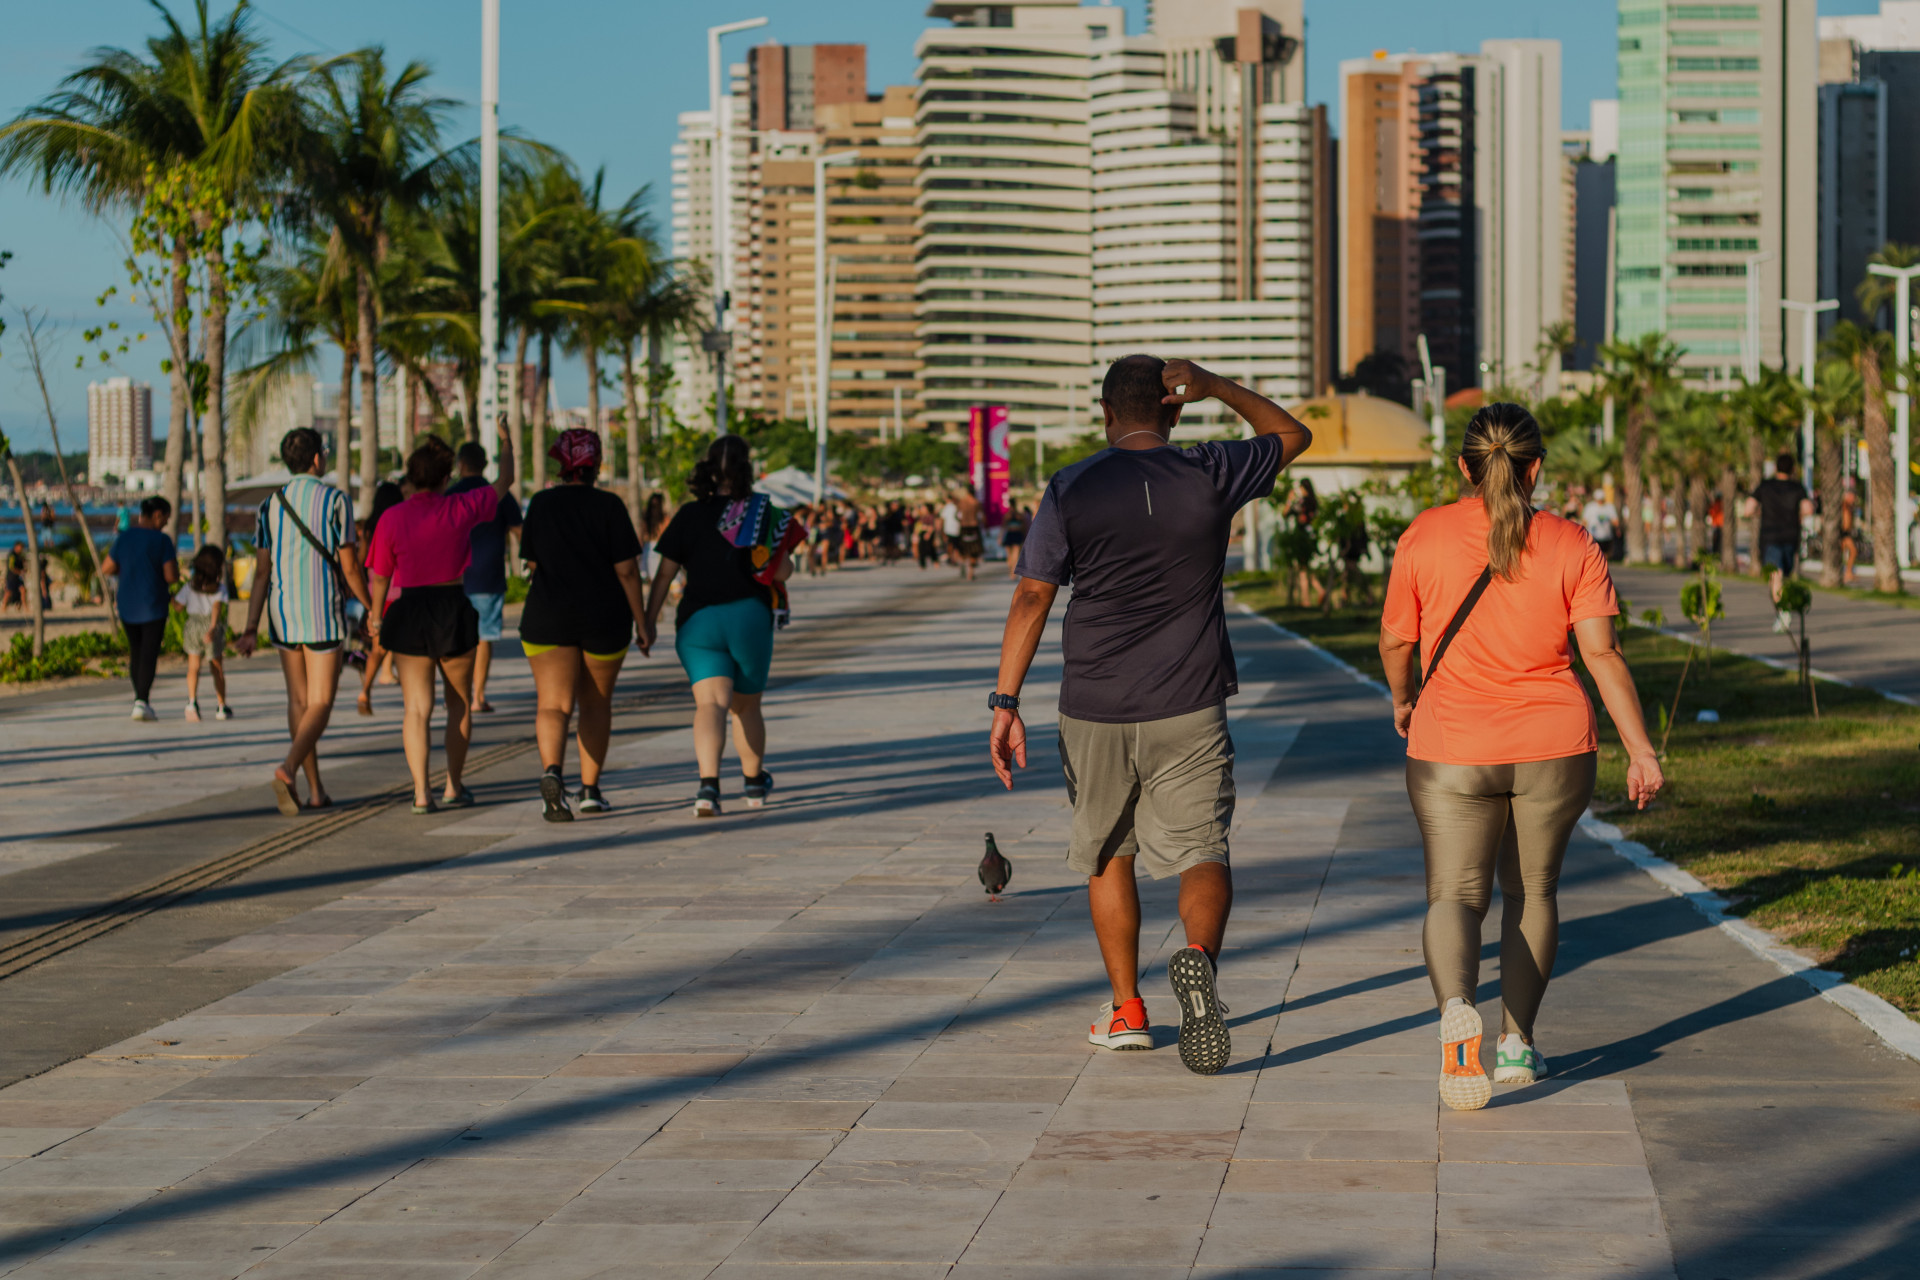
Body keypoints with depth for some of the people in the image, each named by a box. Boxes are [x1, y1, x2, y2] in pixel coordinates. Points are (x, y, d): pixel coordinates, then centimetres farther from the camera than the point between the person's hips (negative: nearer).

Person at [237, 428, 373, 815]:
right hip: (324, 616, -4)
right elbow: (349, 569, -9)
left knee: (299, 700, 14)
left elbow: (261, 572, 1)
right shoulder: (336, 501, -8)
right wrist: (371, 608, 7)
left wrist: (250, 630, 0)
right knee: (320, 704, -1)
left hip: (283, 615, 4)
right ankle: (288, 769, -26)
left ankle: (315, 789, 17)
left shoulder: (270, 506, 4)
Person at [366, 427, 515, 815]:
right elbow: (504, 480, 8)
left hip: (409, 613, 0)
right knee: (460, 703, 17)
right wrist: (506, 439, 24)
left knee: (417, 708, 2)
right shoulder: (461, 510, -8)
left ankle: (421, 792, -8)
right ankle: (454, 787, 20)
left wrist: (375, 615, 16)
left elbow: (380, 577, -1)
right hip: (454, 612, 0)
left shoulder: (392, 519, -8)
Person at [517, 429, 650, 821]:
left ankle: (552, 770, -31)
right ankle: (590, 790, 19)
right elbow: (626, 569, -8)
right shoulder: (608, 505, -7)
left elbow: (532, 564, 7)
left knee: (553, 704, -4)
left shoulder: (541, 503, -1)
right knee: (596, 703, 16)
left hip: (548, 617, 0)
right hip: (605, 619, 0)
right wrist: (642, 623, -1)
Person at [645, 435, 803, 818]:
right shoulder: (762, 513, -3)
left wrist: (649, 620, 6)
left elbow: (665, 573, -1)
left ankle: (708, 783, -32)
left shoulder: (689, 515, 0)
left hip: (697, 620, 0)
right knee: (746, 707, 19)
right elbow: (782, 572, -4)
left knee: (710, 703, -10)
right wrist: (785, 551, 18)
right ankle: (754, 780, 37)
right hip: (750, 617, 0)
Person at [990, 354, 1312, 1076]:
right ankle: (1199, 955, -31)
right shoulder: (1209, 475, -2)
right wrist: (1216, 387, 10)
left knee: (1107, 855, 17)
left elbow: (1031, 598, -8)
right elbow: (1291, 435, 16)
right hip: (1188, 711, -1)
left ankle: (1126, 1011, 21)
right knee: (1203, 853, 0)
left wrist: (1006, 703, -8)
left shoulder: (1069, 492, -4)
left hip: (1094, 714, 1)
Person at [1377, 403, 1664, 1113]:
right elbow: (1603, 654, -8)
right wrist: (1640, 749, -3)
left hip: (1451, 749, -1)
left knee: (1455, 894, 1)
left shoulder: (1424, 535, -5)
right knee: (1532, 890, 18)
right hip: (1553, 746, 1)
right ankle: (1518, 1041, 19)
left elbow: (1396, 639, 3)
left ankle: (1457, 1009, -28)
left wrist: (1402, 699, 22)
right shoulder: (1571, 546, -4)